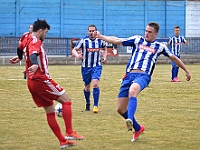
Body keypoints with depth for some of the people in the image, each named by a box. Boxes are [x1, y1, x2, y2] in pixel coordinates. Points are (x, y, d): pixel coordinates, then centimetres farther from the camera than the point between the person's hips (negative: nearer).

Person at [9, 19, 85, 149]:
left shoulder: (28, 39, 18)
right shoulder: (35, 41, -12)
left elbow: (20, 48, 40)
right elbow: (33, 54, -33)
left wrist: (20, 58, 59)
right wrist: (35, 65, -51)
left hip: (32, 82, 10)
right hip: (40, 79, -10)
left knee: (50, 111, 11)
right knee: (66, 100, -6)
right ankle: (69, 133, -15)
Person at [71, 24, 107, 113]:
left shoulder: (100, 40, -2)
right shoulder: (83, 41, -8)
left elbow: (105, 49, 18)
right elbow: (74, 50, -7)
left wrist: (104, 57, 2)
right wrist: (77, 55, -29)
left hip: (97, 66, 0)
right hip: (86, 67, 1)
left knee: (95, 83, -21)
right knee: (87, 87, 11)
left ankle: (96, 106, -16)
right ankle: (87, 103, 37)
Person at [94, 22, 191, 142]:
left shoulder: (160, 46, 16)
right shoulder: (137, 40, 18)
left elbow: (174, 58, 28)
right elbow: (117, 41, 14)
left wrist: (186, 70, 32)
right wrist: (100, 36, 2)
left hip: (143, 76, -4)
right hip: (130, 75, 4)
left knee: (132, 90, -40)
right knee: (121, 109, 2)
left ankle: (130, 120, -57)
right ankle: (138, 128, 26)